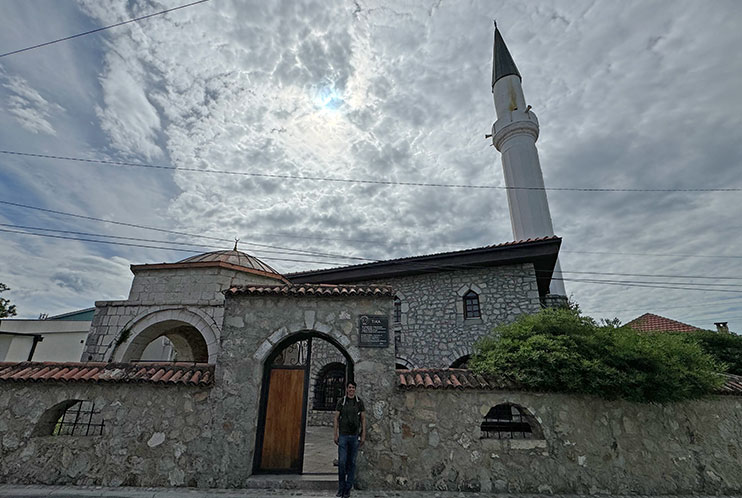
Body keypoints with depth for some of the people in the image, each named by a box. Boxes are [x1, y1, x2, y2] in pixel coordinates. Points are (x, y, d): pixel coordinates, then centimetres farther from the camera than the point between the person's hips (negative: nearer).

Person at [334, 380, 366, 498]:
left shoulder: (359, 402, 2)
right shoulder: (341, 402, 1)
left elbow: (363, 419, 4)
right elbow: (336, 418, 3)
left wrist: (363, 435, -1)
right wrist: (336, 434, -3)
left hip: (355, 436, 1)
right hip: (343, 436, -1)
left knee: (351, 462, 6)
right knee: (341, 462, -2)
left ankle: (348, 488, 17)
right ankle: (341, 488, 15)